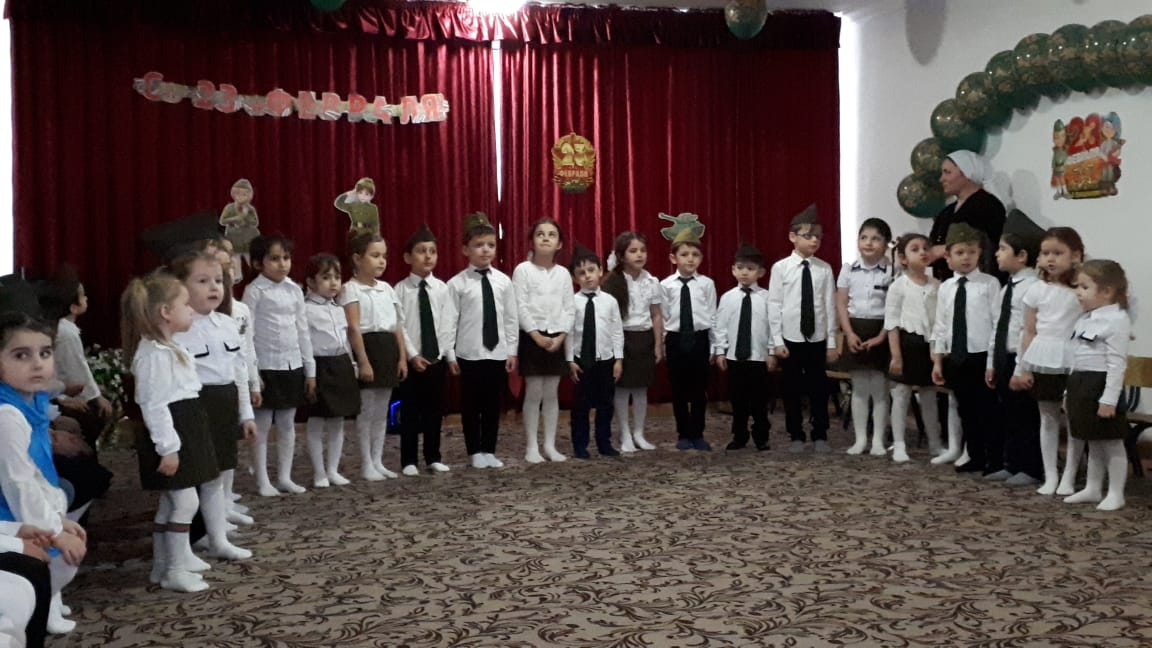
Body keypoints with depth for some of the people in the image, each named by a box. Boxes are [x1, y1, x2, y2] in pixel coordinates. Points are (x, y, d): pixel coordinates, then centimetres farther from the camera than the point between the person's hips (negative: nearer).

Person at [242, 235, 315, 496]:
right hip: (266, 366, -5)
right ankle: (263, 481, 12)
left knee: (287, 424, 11)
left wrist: (310, 368, 10)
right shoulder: (254, 291, -8)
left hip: (292, 365, 5)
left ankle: (284, 477, 21)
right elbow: (247, 334, -9)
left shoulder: (294, 290, 7)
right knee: (262, 425, 3)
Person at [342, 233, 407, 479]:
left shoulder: (387, 288, 14)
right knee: (366, 410, 0)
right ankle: (366, 464, 9)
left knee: (382, 411, 12)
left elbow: (397, 326, 13)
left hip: (389, 349, 7)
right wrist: (363, 361, -18)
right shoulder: (351, 289, -6)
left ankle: (378, 461, 20)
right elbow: (353, 328, -13)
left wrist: (402, 357, 7)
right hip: (368, 348, -7)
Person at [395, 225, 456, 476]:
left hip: (438, 358, 3)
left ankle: (433, 457, 21)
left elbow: (448, 324, 2)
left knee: (435, 410, 10)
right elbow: (399, 326, -8)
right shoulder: (401, 289, -6)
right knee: (411, 411, 4)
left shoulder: (441, 287, 1)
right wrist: (413, 355, -13)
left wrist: (450, 355, -4)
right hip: (411, 359, -2)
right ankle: (409, 460, 15)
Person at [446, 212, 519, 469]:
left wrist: (512, 350, 4)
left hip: (498, 353, 3)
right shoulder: (457, 283, -7)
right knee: (471, 405, 7)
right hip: (469, 354, -3)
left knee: (493, 405, 10)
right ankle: (475, 452, 20)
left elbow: (511, 318, 6)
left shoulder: (503, 281, 3)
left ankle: (489, 451, 22)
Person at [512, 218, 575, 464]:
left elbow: (569, 308, 5)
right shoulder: (523, 270, -4)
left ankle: (550, 445, 15)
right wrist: (536, 335, -15)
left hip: (557, 337, 4)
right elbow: (520, 307, -9)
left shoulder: (563, 273, 7)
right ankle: (532, 446, 7)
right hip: (531, 336, -3)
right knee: (534, 392, -1)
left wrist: (561, 335, -8)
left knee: (551, 393, 8)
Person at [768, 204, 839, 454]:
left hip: (818, 339, 1)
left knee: (819, 388, 8)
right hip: (790, 339, -1)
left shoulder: (825, 269, -1)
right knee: (792, 389, 7)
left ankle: (820, 436, 22)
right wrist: (777, 341, -7)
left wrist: (832, 342, 0)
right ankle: (796, 436, 20)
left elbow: (830, 306, 1)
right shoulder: (780, 268, -5)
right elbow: (774, 306, -4)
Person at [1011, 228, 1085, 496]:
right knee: (1048, 417, 9)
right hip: (1042, 362, 2)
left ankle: (1069, 476, 14)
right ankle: (1050, 476, 17)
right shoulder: (1037, 290, 3)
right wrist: (1022, 367, 5)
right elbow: (1029, 332, 5)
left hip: (1073, 362, -2)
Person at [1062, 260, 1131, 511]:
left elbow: (1117, 363, -19)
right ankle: (1092, 489, 28)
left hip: (1101, 385, -9)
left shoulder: (1117, 319, -16)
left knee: (1112, 443, 3)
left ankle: (1116, 494, 12)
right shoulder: (1085, 319, 11)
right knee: (1093, 443, 18)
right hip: (1082, 385, 9)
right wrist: (1071, 390, 18)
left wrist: (1109, 399, -21)